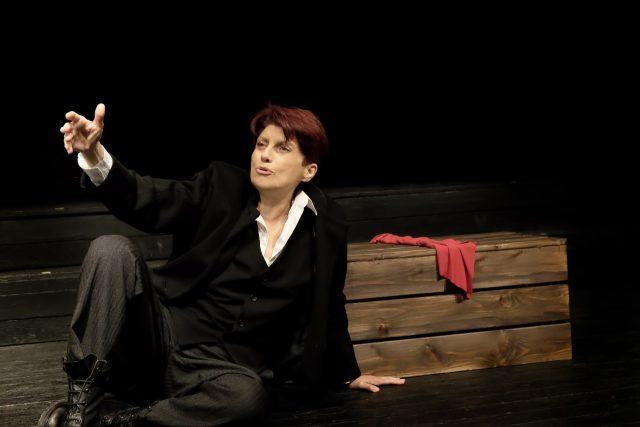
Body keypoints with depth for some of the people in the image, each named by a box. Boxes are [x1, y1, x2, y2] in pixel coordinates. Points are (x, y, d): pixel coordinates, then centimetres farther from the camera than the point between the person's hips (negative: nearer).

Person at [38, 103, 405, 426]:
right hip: (162, 332, 0)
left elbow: (328, 306, 18)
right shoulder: (222, 186, 0)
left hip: (218, 367, 0)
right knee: (112, 249, -25)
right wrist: (95, 155, -33)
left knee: (250, 395, -38)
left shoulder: (326, 226, 3)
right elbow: (147, 202, -14)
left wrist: (347, 374, 28)